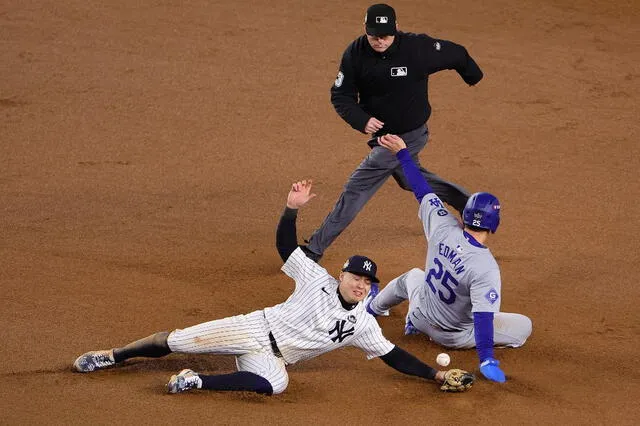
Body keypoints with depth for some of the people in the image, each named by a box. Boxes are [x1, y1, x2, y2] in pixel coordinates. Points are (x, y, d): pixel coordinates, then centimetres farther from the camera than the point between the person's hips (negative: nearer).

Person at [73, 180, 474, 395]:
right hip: (255, 328, 0)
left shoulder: (362, 325, -2)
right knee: (174, 340, -8)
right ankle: (112, 356, 10)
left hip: (273, 357, 0)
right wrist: (293, 209, -20)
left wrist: (437, 374, -10)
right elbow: (286, 243, -2)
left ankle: (199, 381, -30)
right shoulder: (318, 279, -3)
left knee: (275, 382, -37)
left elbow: (394, 356, -1)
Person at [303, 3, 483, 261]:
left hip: (409, 135, -6)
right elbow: (340, 96, -8)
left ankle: (316, 248, 0)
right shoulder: (355, 54, -13)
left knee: (356, 189, -7)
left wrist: (473, 76, 16)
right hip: (380, 132, 6)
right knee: (410, 178, 28)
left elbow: (455, 54, -5)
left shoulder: (418, 48, -24)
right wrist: (361, 120, -28)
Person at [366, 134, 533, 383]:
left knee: (411, 277, 38)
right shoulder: (486, 268, -35)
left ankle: (369, 309, 58)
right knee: (524, 326, 3)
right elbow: (483, 317, -40)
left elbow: (423, 192, -8)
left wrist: (402, 153, 4)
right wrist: (486, 360, -43)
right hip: (455, 336, -6)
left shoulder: (443, 228, -21)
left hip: (423, 316, 6)